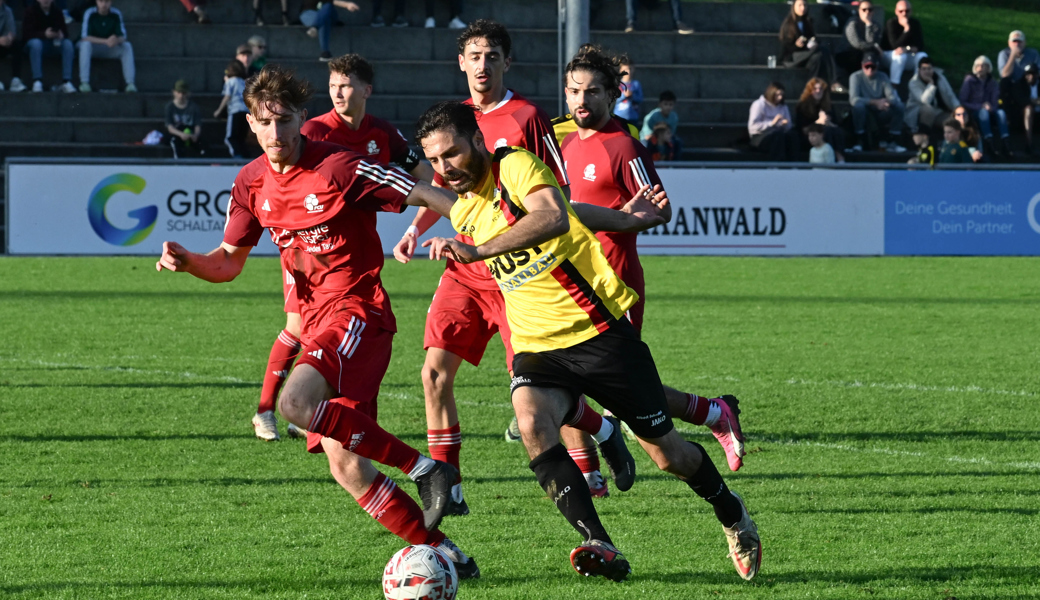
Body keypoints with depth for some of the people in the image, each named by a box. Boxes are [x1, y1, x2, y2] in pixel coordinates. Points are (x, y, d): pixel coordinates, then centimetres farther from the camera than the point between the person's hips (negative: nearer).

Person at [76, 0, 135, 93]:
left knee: (127, 46, -23)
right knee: (85, 44, -34)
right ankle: (84, 82, -40)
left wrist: (117, 40, -39)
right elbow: (85, 37, -25)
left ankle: (130, 83, -29)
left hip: (110, 50, 2)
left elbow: (123, 37, -13)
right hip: (93, 48, -2)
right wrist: (106, 41, -39)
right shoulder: (90, 14, -18)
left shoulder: (116, 14, -10)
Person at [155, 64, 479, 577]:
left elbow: (422, 195, -8)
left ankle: (422, 467, -20)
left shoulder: (338, 168, -11)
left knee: (296, 403, -32)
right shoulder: (252, 183, 9)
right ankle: (442, 554, 7)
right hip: (316, 320, 7)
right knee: (346, 467, -1)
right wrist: (187, 261, -2)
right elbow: (229, 262, 19)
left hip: (357, 310, -7)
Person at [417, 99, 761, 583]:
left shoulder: (515, 166, -16)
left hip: (599, 330, -5)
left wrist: (478, 250, -46)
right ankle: (601, 547, -32)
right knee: (531, 421, -28)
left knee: (666, 452, 5)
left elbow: (554, 218, -37)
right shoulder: (462, 213, 8)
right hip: (537, 346, 5)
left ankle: (731, 515, 36)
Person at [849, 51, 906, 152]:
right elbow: (853, 99, -24)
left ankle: (892, 141, -11)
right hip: (863, 113, -4)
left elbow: (893, 97, -8)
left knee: (899, 106, -19)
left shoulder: (883, 77, 1)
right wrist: (875, 102, -33)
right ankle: (859, 142, -26)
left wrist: (887, 101, -34)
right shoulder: (856, 77, -11)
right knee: (859, 105, -37)